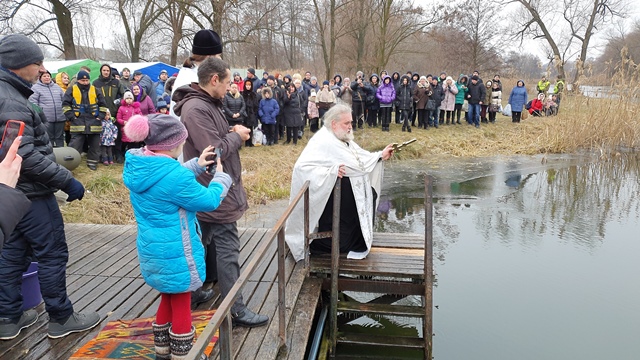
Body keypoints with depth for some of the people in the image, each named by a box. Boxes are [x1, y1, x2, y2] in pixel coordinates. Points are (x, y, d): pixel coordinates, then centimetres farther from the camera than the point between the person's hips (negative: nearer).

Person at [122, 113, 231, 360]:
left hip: (152, 249, 9)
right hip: (175, 253, -9)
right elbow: (209, 201, -16)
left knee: (168, 298, 26)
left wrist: (197, 165, 10)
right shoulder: (174, 175, -28)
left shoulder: (136, 167, -2)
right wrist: (221, 177, 1)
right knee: (181, 304, 11)